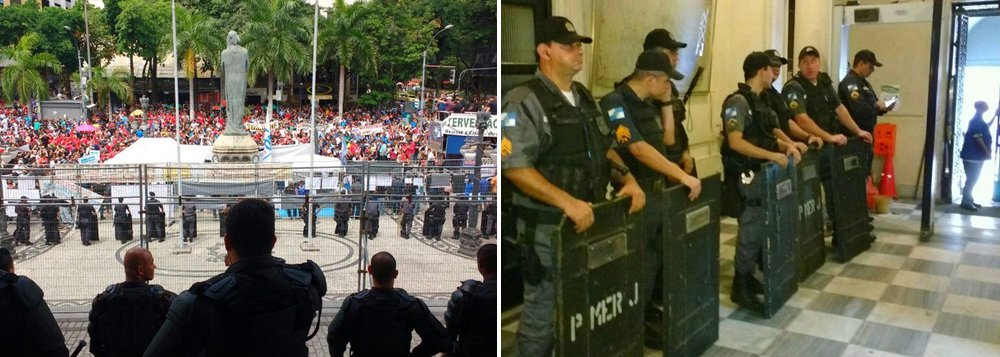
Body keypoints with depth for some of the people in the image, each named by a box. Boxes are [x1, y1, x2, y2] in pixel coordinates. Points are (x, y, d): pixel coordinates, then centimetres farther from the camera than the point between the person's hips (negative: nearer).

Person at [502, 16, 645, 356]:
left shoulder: (585, 98, 12)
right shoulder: (523, 102, -14)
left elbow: (606, 148, 21)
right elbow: (515, 166, -22)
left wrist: (628, 180, 3)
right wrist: (567, 201, -28)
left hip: (591, 219, 8)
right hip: (547, 226, -8)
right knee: (541, 308, 6)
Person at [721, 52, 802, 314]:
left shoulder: (759, 101, 14)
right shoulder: (738, 101, -15)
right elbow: (735, 142, -23)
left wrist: (786, 146, 2)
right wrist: (772, 155, -23)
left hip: (762, 174, 9)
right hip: (746, 176, -9)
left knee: (760, 229, 13)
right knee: (751, 231, -5)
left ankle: (748, 277, 26)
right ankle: (740, 287, 6)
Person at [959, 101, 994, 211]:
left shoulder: (979, 120, 15)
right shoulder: (976, 120, -15)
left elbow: (986, 128, 38)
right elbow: (978, 137, -20)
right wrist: (987, 151, -18)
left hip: (977, 155, 10)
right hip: (973, 156, -10)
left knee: (973, 179, 14)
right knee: (971, 179, -8)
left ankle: (969, 200, 21)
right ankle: (965, 202, -6)